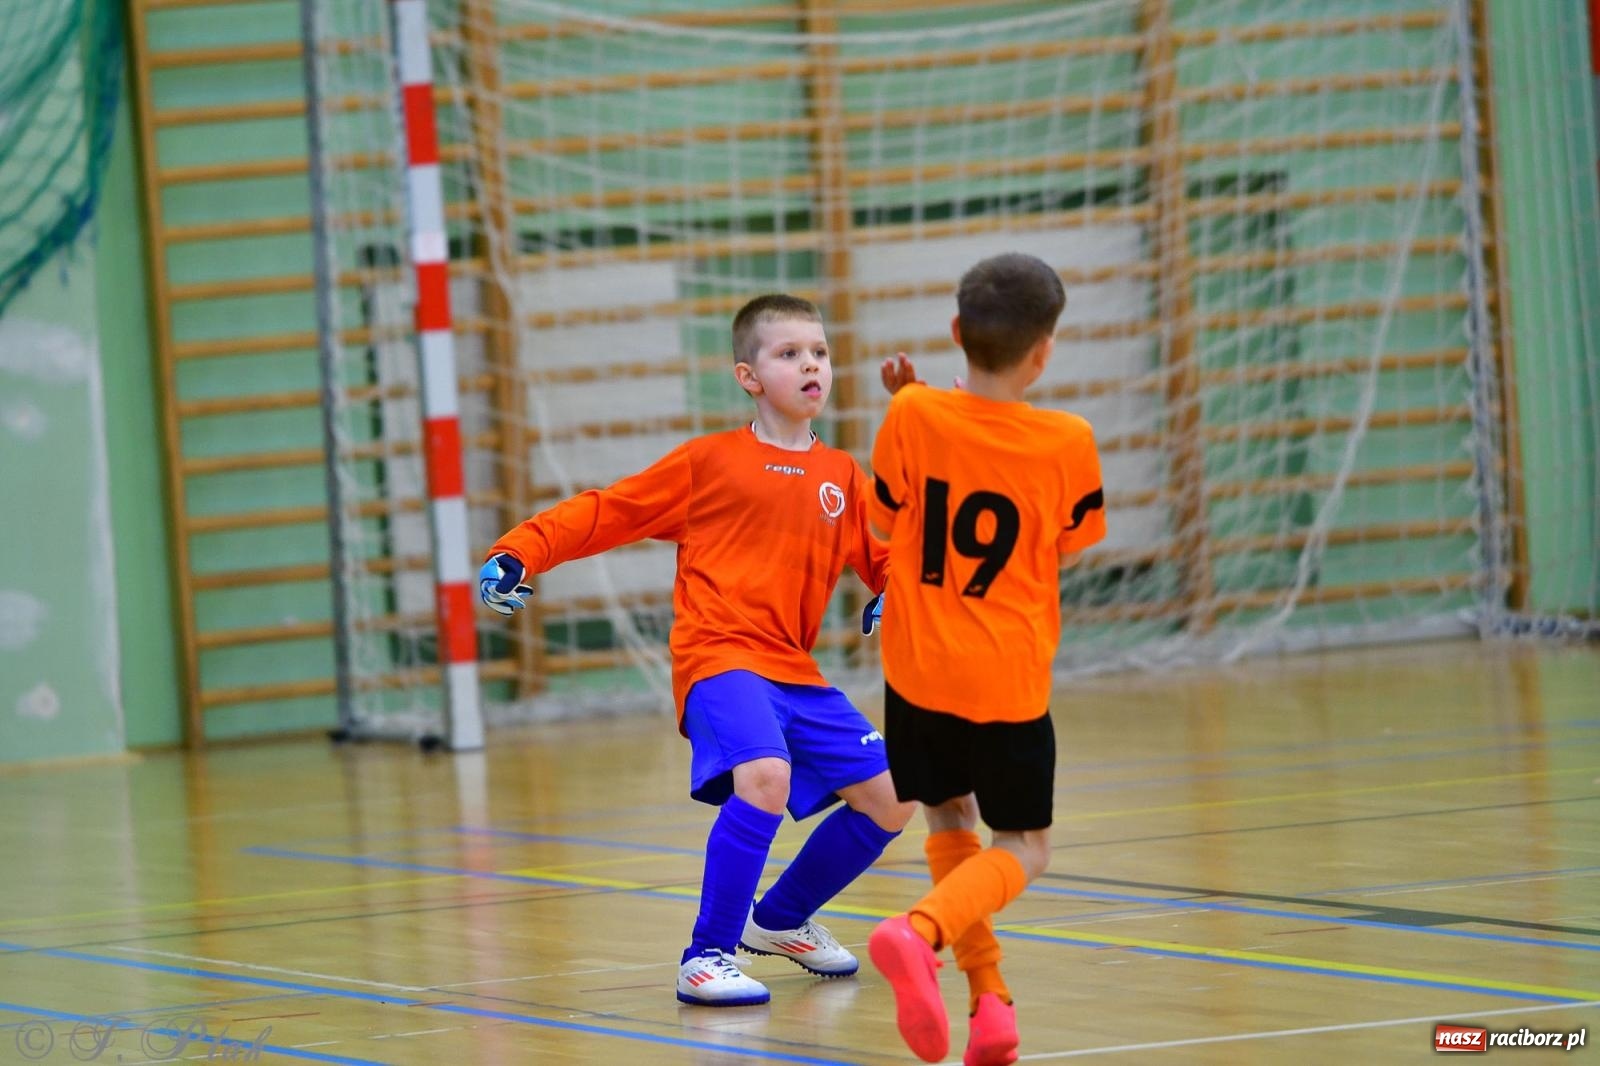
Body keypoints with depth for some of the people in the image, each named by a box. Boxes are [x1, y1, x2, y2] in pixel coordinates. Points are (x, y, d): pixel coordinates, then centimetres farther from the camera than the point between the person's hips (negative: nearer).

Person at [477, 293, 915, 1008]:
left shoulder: (841, 476, 14)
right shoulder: (708, 462, 2)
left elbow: (886, 557, 21)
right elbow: (605, 513, 6)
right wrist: (518, 553, -4)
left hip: (795, 672, 6)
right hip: (719, 657, -6)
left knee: (888, 804, 5)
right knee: (765, 775, -32)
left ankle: (780, 920, 28)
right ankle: (708, 958, -22)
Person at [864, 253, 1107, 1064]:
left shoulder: (914, 417, -11)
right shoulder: (1065, 442, -12)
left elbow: (883, 518, 4)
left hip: (918, 667, 2)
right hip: (1009, 678, -2)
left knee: (949, 821, 23)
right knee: (1021, 851, 9)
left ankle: (989, 997, 13)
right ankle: (919, 932, -19)